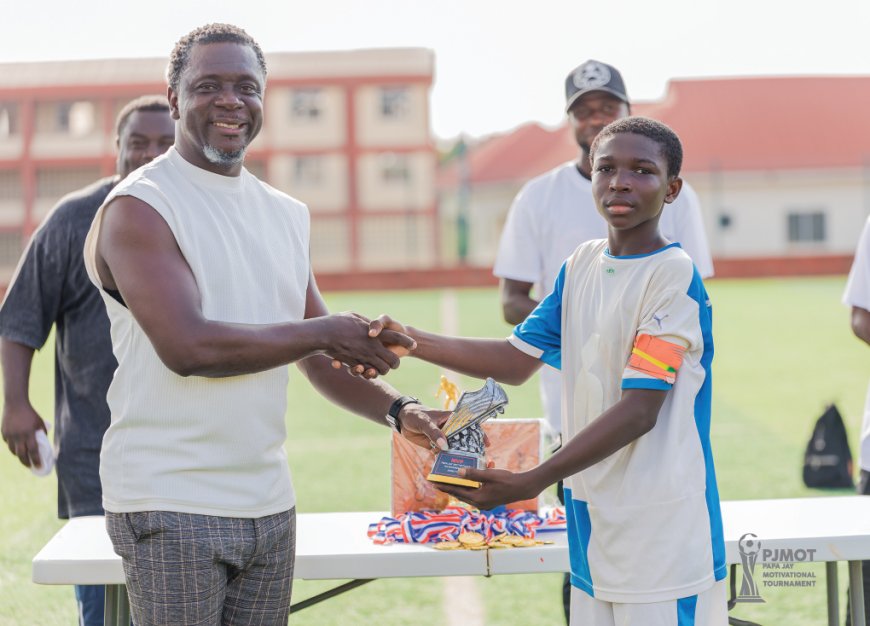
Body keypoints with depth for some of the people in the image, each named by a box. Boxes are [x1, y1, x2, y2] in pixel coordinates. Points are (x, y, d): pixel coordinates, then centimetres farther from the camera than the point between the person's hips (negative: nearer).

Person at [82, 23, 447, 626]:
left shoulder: (287, 215, 14)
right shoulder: (139, 207, -9)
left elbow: (320, 354, 18)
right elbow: (187, 347, -20)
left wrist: (398, 410, 1)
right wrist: (328, 331, -12)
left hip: (268, 504, 7)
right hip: (171, 508, -6)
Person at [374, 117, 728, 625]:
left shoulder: (675, 274, -13)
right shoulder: (581, 265, 10)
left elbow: (639, 411, -18)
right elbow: (518, 360, 13)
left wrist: (532, 483, -23)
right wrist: (410, 340, 0)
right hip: (594, 521, 7)